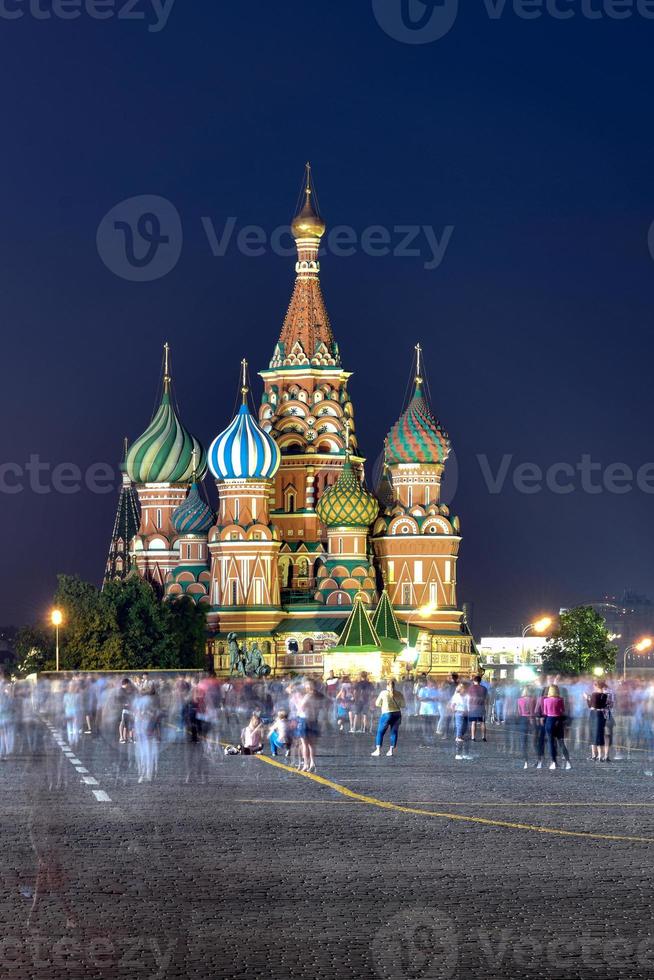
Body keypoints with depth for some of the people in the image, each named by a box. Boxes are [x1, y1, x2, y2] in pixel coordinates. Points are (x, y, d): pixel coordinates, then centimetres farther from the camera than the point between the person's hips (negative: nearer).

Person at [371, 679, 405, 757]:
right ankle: (391, 750, 9)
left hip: (386, 714, -3)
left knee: (380, 732, 7)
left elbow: (377, 704, 2)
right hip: (397, 714, 3)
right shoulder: (399, 694, 0)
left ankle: (378, 750, 1)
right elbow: (403, 704, 6)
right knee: (394, 732, 12)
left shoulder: (383, 693, -7)